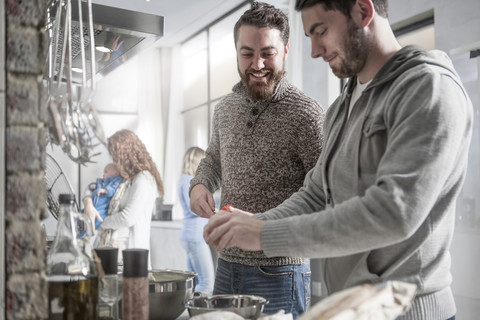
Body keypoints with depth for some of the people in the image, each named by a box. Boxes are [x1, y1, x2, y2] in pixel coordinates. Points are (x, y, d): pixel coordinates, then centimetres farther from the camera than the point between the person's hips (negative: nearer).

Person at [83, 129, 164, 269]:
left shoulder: (143, 180, -12)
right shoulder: (124, 177, 16)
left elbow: (128, 218, -19)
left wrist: (101, 222, -4)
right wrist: (88, 202, 3)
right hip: (106, 245, 8)